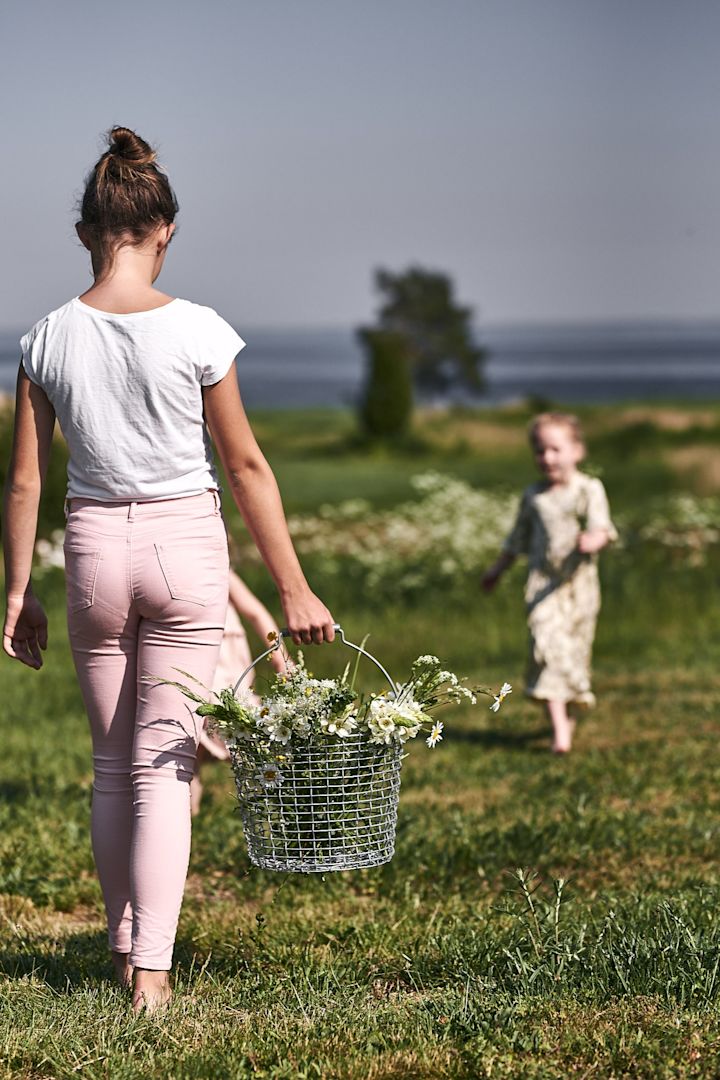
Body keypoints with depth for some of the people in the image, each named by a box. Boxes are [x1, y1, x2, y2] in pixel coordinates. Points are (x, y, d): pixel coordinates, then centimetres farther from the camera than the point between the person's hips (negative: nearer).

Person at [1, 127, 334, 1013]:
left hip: (95, 548, 2)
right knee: (164, 765, 1)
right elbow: (246, 466, -4)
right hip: (183, 544, -2)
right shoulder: (196, 331, -10)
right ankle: (150, 970, -4)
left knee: (113, 763, 17)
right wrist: (294, 589, 2)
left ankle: (126, 948, 26)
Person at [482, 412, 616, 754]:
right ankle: (559, 727, -21)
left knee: (575, 649, 7)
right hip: (542, 583, 1)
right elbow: (518, 538, 23)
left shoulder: (589, 490, 0)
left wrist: (593, 540, -38)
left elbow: (602, 527, -14)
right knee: (547, 646, -15)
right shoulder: (532, 496, 9)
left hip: (578, 582, -1)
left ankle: (569, 715, 30)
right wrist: (498, 570, 33)